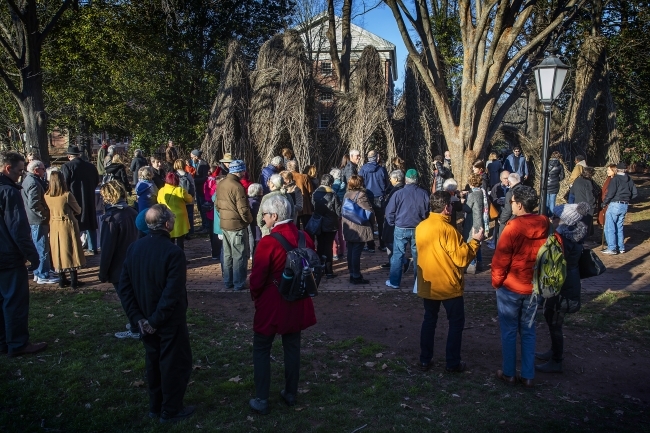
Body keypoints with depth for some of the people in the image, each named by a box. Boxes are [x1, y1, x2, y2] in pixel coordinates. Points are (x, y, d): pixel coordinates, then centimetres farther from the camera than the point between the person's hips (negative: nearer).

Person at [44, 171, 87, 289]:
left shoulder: (46, 196, -4)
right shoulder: (67, 195, -15)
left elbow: (50, 209, 11)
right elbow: (78, 210, -4)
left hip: (54, 225, 4)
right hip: (68, 225, -4)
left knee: (58, 252, 12)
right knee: (71, 251, 4)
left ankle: (62, 280, 18)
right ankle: (74, 281, 7)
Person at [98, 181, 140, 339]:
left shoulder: (111, 218, -22)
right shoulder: (132, 212, -1)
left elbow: (107, 248, -19)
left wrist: (103, 272, -10)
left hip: (119, 267, -7)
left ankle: (135, 330, 18)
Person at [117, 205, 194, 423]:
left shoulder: (134, 248, -3)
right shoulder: (173, 252, -23)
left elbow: (124, 287, -2)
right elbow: (172, 293, -27)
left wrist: (137, 317, -2)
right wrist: (156, 320, -16)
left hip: (147, 320, 7)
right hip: (170, 321, -6)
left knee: (153, 362, 22)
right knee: (175, 363, 11)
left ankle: (155, 407, 35)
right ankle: (170, 411, 23)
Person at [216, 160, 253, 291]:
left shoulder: (221, 184, 5)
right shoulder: (237, 187, -21)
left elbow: (217, 204, 13)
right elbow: (243, 209, -20)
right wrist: (249, 220, -4)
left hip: (224, 224, 8)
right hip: (237, 225, -8)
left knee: (227, 255, 16)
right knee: (240, 256, 3)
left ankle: (228, 281, 25)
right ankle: (239, 284, 9)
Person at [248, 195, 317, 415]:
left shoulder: (268, 242, -21)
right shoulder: (305, 238, -3)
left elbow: (257, 278, -16)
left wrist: (255, 296, 3)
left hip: (272, 304, -5)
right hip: (297, 303, 6)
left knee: (261, 350, 10)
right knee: (292, 348, 18)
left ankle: (261, 400, 16)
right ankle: (291, 393, 30)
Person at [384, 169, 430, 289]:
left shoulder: (399, 193, -10)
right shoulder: (424, 194, -4)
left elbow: (389, 212, -5)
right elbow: (428, 211, 5)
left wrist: (393, 223, 12)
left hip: (401, 228, -2)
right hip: (418, 229, 2)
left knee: (398, 255, 5)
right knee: (417, 254, 13)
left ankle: (394, 282, 8)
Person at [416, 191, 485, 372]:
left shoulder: (420, 227, -1)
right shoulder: (447, 229, -21)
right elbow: (462, 259, -18)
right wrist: (475, 241, -5)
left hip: (427, 285, 6)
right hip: (448, 286, -6)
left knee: (429, 320, 17)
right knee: (456, 323, 10)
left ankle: (425, 360, 22)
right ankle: (453, 363, 17)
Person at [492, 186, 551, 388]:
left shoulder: (513, 227, -20)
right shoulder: (544, 226, -3)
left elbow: (500, 260, -16)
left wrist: (496, 282, -1)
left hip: (510, 288, -5)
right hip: (533, 288, 5)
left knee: (509, 331, 9)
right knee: (528, 331, 15)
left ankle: (509, 373, 21)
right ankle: (528, 375, 21)